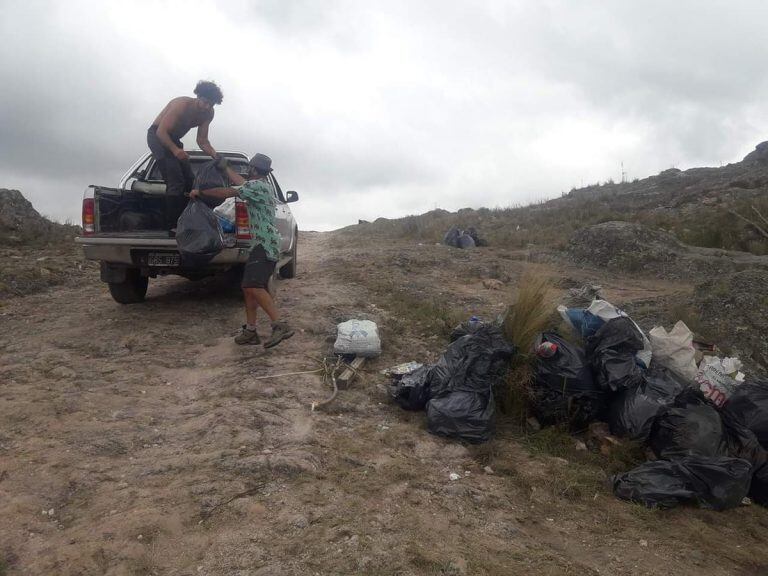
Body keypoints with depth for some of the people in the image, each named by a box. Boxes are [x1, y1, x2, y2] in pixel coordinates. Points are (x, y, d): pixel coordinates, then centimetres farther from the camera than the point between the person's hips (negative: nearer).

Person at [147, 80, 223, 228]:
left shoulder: (208, 114, -5)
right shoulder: (182, 105, -28)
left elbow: (202, 140, -4)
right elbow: (161, 132, -31)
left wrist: (215, 155, -24)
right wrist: (175, 150, -48)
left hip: (173, 140, 8)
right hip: (157, 136, -8)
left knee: (189, 180, 7)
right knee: (175, 182, -19)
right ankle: (173, 225, -16)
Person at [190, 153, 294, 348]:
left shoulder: (257, 185, -8)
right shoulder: (264, 186, 21)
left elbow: (227, 192, -12)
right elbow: (240, 183, 35)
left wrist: (200, 192, -3)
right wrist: (225, 167, 42)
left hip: (264, 244, -10)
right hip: (263, 244, 10)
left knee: (253, 285, -22)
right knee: (249, 287, 9)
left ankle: (280, 326, -28)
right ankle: (250, 331, 10)